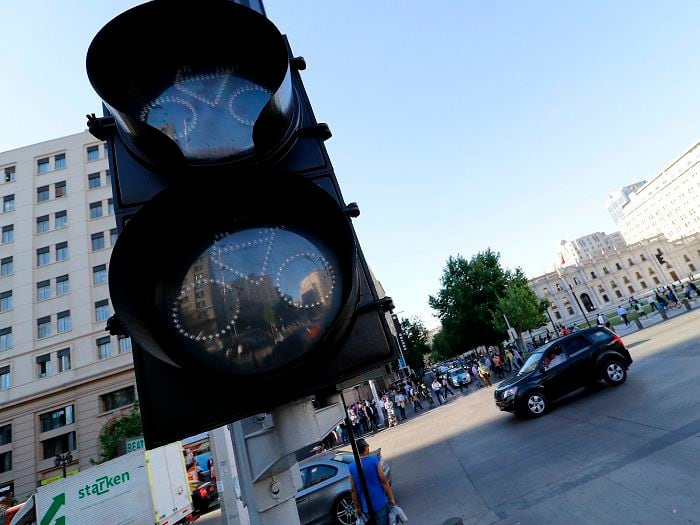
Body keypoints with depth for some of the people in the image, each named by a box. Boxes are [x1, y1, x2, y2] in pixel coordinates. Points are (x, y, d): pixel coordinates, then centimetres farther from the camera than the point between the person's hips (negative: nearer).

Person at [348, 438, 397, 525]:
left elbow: (353, 490, 1)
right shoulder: (374, 460, -11)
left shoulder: (351, 467, -2)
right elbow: (383, 481, -10)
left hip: (366, 507, 3)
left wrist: (357, 507, 11)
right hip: (381, 503, -3)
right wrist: (391, 498, -1)